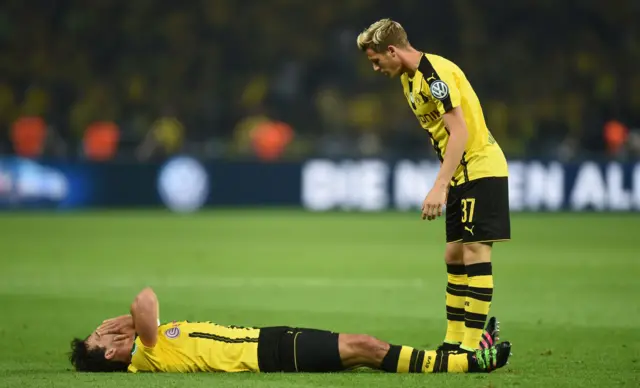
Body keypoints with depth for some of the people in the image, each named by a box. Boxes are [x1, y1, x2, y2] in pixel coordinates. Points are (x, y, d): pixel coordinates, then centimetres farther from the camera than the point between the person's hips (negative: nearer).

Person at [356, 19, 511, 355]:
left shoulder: (435, 73, -19)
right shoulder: (410, 79, 12)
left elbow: (459, 133, -25)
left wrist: (439, 188, -29)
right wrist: (444, 186, 16)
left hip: (480, 170, -10)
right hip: (462, 175, 10)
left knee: (474, 251, -12)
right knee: (454, 256, 10)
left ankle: (472, 346, -14)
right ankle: (453, 342, 14)